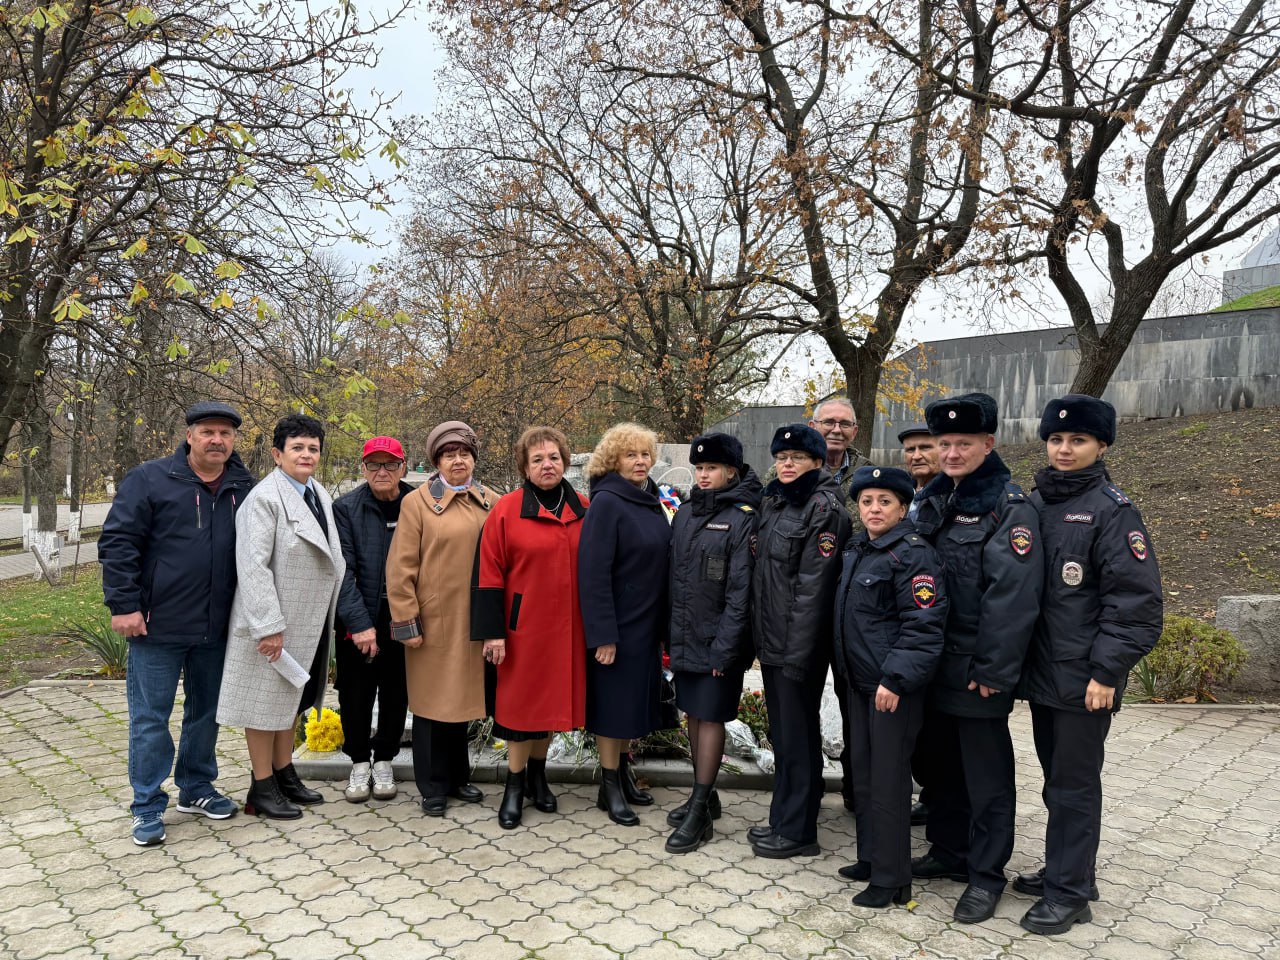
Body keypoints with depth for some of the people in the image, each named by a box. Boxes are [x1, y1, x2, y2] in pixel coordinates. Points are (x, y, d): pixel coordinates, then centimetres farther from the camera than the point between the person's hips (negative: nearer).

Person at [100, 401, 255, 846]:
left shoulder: (243, 488, 5)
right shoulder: (149, 480, -6)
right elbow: (117, 542, -8)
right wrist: (123, 604, -13)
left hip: (217, 628, 4)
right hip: (158, 625, -4)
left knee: (206, 711, 16)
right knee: (150, 717, 4)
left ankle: (196, 788, 33)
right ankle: (147, 807, 17)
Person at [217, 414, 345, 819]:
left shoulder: (320, 495, 8)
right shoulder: (264, 498, -17)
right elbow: (253, 566, -22)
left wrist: (329, 615, 12)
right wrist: (268, 626, -24)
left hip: (310, 621, 8)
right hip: (274, 623, -8)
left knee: (293, 698, 19)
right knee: (266, 701, 6)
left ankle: (285, 774, 34)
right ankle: (262, 789, 19)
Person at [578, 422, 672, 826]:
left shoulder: (651, 501, 8)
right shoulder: (606, 503, -14)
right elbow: (593, 573, -18)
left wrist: (664, 625, 11)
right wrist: (603, 635, -21)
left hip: (648, 624, 7)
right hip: (618, 626, -7)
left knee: (634, 702, 16)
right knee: (614, 703, 3)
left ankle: (622, 774, 31)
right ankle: (609, 789, 17)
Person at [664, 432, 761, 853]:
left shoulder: (743, 518, -11)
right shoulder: (686, 514, 9)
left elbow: (741, 589, -15)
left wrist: (726, 646, -18)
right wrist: (668, 629, 10)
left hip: (717, 639, -7)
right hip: (685, 637, 7)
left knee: (711, 718, 1)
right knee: (693, 714, 15)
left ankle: (700, 812, 11)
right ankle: (703, 796, 30)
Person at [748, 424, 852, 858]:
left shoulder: (823, 508, -13)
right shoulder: (773, 502, 13)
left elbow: (813, 586, -18)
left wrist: (798, 651, -20)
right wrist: (758, 635, 14)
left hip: (799, 643, -8)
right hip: (771, 640, 9)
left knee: (796, 734, 2)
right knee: (781, 732, 17)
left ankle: (797, 830, 15)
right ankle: (785, 819, 30)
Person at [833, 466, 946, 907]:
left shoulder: (913, 554, -15)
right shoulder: (855, 552, 11)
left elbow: (924, 625, -20)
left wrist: (894, 679, -24)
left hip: (895, 686, -8)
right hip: (859, 680, 9)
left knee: (889, 779, 0)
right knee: (863, 773, 17)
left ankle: (891, 878, 13)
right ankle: (870, 858, 32)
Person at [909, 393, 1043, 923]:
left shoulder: (1010, 508, -12)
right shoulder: (933, 501, 10)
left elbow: (1013, 595, -19)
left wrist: (994, 669, -21)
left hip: (977, 669, -7)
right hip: (933, 661, 7)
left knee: (986, 772, 6)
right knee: (941, 761, 18)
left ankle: (986, 873, 20)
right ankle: (948, 851, 34)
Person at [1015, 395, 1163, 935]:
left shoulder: (1112, 510, -10)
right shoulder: (1034, 505, 8)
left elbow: (1137, 602, -14)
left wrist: (1107, 671, -17)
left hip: (1084, 680, -6)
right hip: (1042, 672, 6)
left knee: (1074, 785, 4)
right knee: (1056, 780, 18)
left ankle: (1069, 894, 16)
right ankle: (1065, 870, 33)